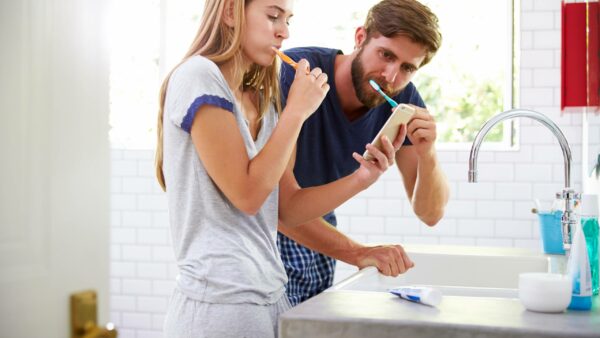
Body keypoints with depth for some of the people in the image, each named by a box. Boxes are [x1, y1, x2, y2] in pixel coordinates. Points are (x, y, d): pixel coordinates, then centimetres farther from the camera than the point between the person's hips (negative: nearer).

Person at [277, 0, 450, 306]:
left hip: (317, 240, 5)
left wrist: (427, 154, -27)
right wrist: (358, 253, -37)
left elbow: (430, 213, -7)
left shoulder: (401, 99, -9)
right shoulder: (295, 73, -26)